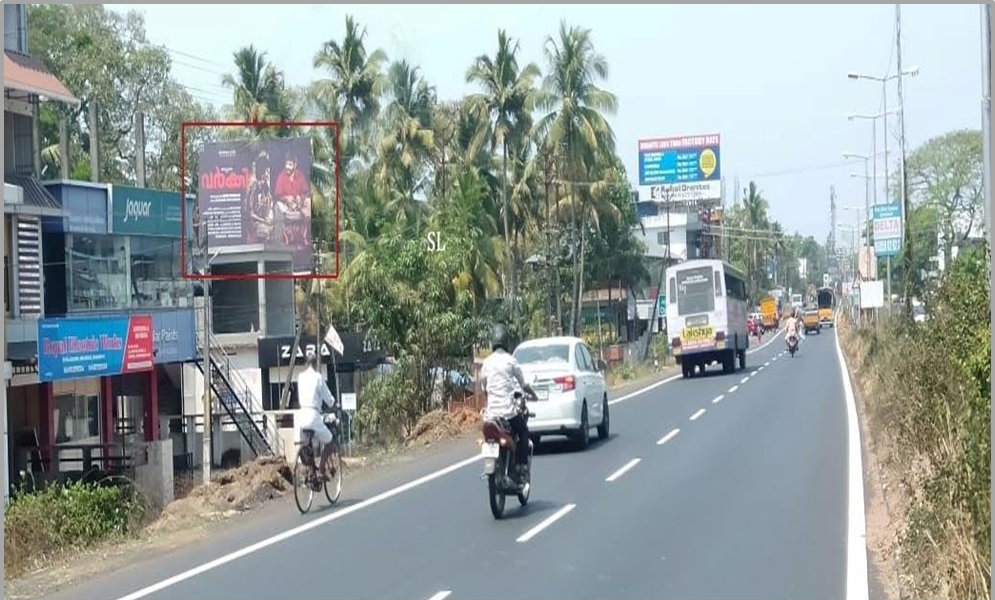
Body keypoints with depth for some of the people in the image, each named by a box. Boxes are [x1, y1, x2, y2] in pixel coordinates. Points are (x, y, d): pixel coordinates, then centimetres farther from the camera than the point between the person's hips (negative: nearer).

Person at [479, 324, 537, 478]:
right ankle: (522, 464, 6)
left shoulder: (486, 363, 6)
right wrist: (532, 395, 22)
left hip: (492, 411, 3)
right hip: (510, 410, -3)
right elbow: (523, 384, 3)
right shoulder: (511, 360, -4)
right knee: (523, 432, 18)